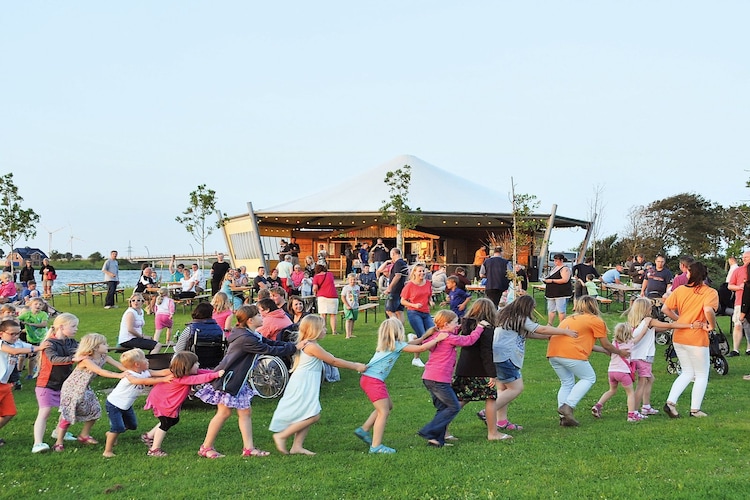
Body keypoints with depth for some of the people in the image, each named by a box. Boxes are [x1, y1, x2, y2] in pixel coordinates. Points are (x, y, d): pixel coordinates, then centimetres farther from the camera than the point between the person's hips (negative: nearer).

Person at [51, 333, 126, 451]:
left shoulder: (104, 357, -5)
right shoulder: (86, 361, -28)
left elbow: (119, 365, -11)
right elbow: (101, 372, -39)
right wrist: (119, 375, -45)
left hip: (85, 390, 8)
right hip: (71, 390, -8)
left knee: (95, 411, 8)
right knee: (67, 415, -5)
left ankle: (84, 435, 27)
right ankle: (58, 443, 7)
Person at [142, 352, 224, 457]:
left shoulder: (187, 373, -8)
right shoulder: (181, 379, -36)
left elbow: (202, 372, -4)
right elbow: (199, 379, -45)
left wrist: (217, 372, -14)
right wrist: (216, 375, -50)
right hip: (160, 401, -10)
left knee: (174, 420, 17)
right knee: (166, 423, -5)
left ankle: (149, 436, 32)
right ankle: (154, 450, 7)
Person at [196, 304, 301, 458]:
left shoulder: (252, 335, 8)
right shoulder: (246, 339, -25)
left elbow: (271, 343, 9)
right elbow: (269, 350, -22)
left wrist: (294, 344, -2)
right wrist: (294, 347, -14)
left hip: (238, 381, 10)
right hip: (227, 379, -10)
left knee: (245, 412, 6)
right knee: (224, 412, -3)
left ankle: (249, 447, 7)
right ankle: (206, 448, 9)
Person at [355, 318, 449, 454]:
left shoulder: (387, 344, 18)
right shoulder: (397, 345, -7)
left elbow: (409, 344, 29)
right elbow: (421, 348, -10)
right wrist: (437, 339, 2)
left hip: (368, 378, 10)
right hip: (374, 380, -10)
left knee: (388, 406, 20)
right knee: (383, 412, -5)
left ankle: (364, 430, 22)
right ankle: (376, 446, -5)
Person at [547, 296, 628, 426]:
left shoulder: (570, 318, 31)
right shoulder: (596, 320, 10)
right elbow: (606, 345, 14)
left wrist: (604, 351, 44)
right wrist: (620, 352, 33)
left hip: (552, 352, 7)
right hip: (571, 353, -7)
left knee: (567, 382, 21)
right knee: (589, 378, 12)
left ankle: (563, 417, 11)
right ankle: (568, 406, -3)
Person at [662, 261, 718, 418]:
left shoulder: (680, 290, 3)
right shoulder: (710, 292, -11)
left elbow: (665, 308, 2)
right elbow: (708, 310, -29)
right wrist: (711, 325, -12)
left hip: (678, 336, 5)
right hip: (697, 339, -5)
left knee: (687, 372, 19)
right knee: (702, 375, 14)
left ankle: (670, 402, 5)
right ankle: (695, 409, 16)